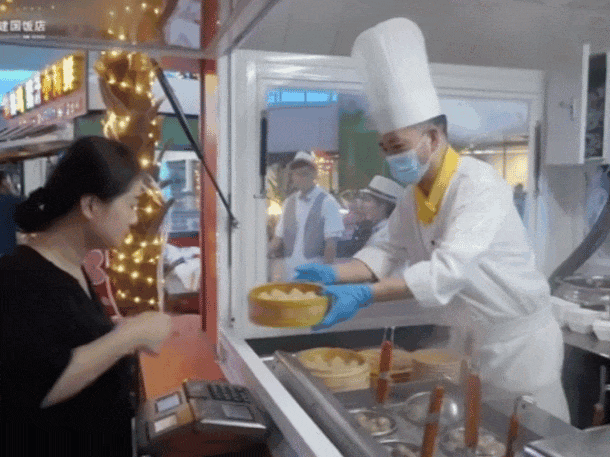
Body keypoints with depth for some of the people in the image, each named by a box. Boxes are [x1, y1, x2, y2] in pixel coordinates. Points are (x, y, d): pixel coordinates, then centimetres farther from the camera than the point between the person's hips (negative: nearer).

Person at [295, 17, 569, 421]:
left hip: (518, 338, -7)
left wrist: (364, 295, -43)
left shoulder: (480, 186, -27)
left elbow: (449, 270, -37)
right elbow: (389, 253, -4)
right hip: (468, 337, 7)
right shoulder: (414, 195, -1)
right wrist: (333, 275, -20)